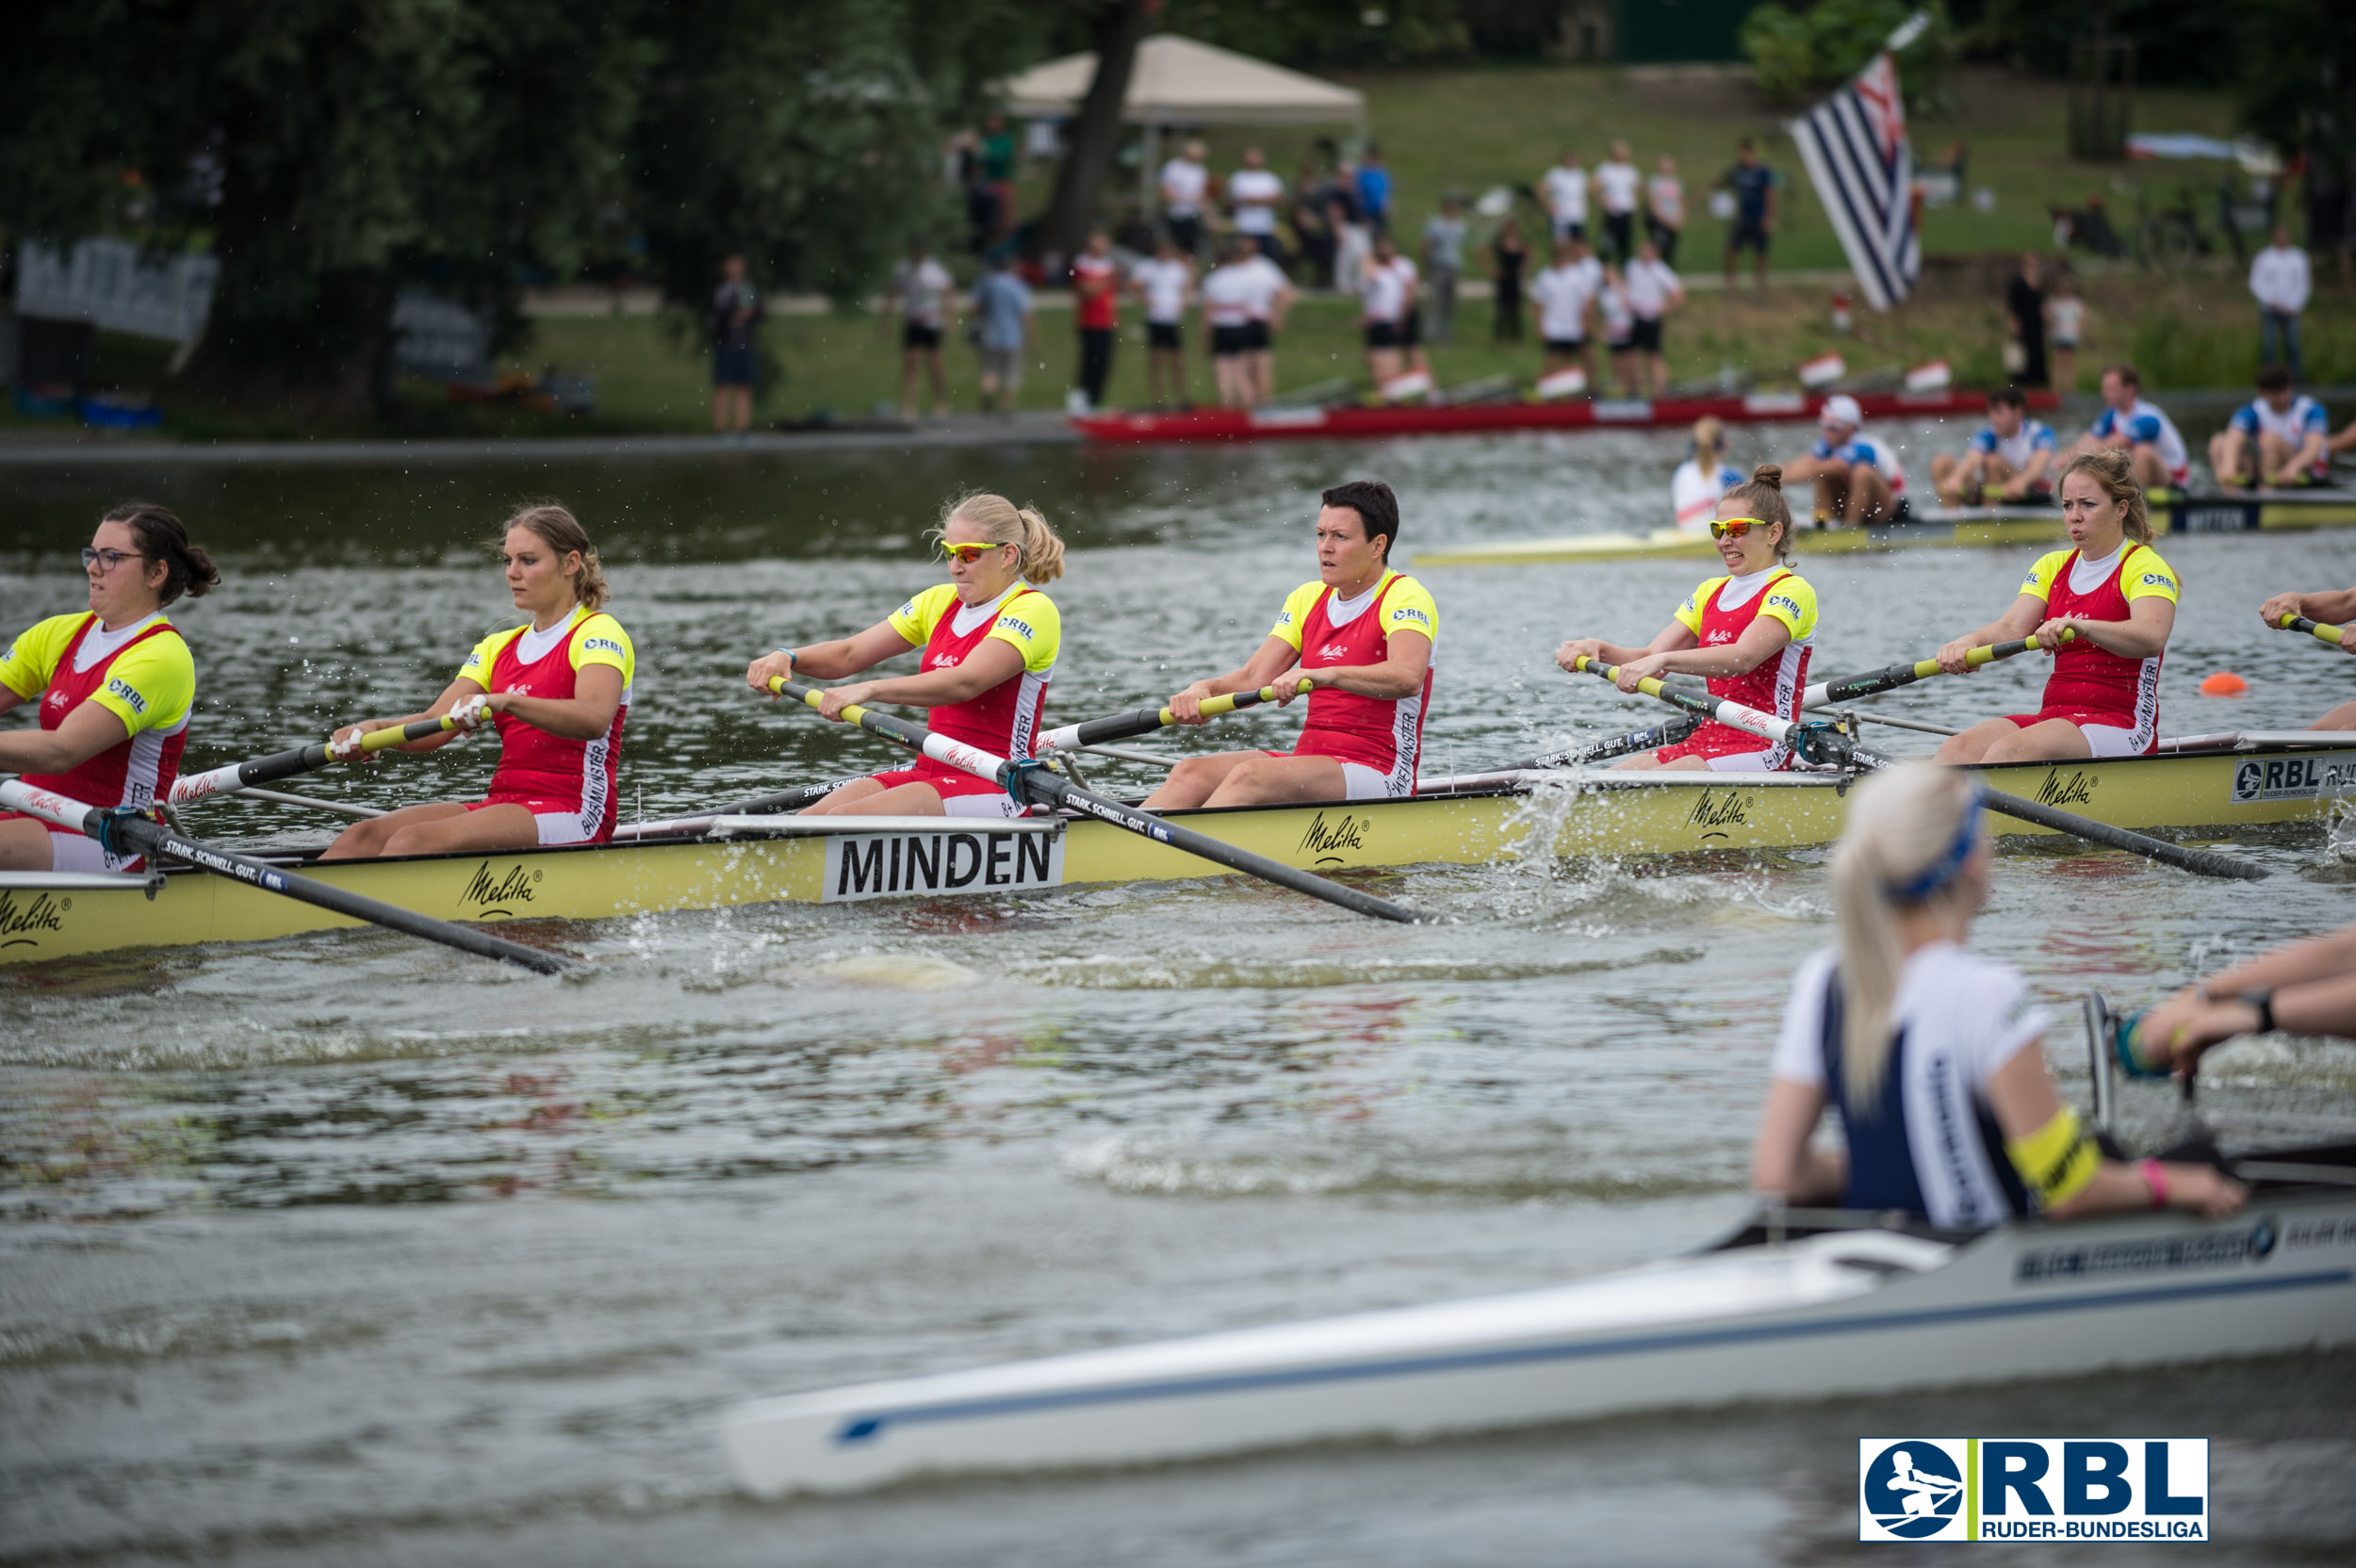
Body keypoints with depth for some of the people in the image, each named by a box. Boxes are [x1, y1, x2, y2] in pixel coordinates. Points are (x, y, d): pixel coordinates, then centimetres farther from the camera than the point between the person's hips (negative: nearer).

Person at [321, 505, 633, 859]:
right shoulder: (499, 647, 21)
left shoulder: (599, 632, -3)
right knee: (361, 837, -15)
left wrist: (503, 702, -39)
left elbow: (594, 718, -25)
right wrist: (375, 729, -13)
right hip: (505, 802, 8)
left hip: (572, 814, -8)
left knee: (413, 842, -29)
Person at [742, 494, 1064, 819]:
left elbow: (965, 682, -26)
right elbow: (849, 654, 12)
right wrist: (787, 657, -9)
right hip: (929, 771, 8)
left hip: (995, 788, -8)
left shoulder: (1034, 610, -10)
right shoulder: (940, 602, 15)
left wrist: (869, 690, -35)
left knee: (844, 818, -28)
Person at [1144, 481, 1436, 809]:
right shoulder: (1308, 600, 16)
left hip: (1379, 778, -7)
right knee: (1191, 772, -14)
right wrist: (1204, 689, -12)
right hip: (1310, 760, 7)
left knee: (1250, 776, -31)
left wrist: (1322, 675, -43)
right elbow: (1254, 679, 10)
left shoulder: (1406, 597, -8)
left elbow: (1408, 677, -28)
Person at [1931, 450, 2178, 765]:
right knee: (1957, 749, -22)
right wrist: (1968, 643, -20)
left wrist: (2077, 626, -43)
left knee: (2008, 751, -33)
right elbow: (2011, 629, 4)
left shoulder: (2145, 567, -3)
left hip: (2121, 728, -6)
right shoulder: (2053, 567, 19)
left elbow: (2151, 638, -25)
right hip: (2054, 715, 6)